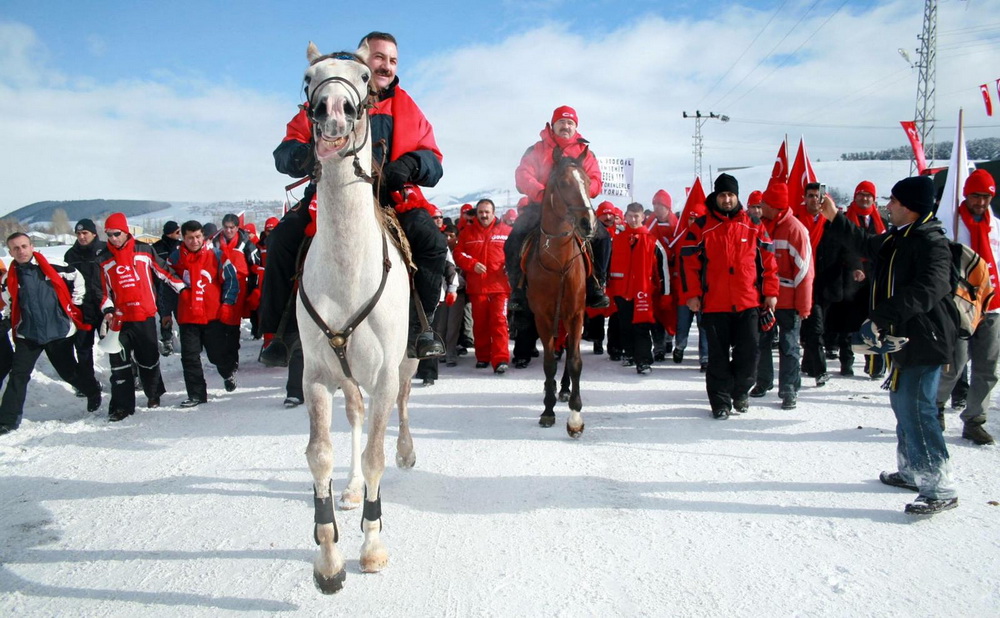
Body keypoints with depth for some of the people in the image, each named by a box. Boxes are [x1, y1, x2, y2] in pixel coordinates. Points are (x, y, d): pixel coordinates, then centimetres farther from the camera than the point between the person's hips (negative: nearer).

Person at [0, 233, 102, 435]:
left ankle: (93, 391, 36)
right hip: (27, 335, 2)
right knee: (18, 376, -3)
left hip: (59, 331, -2)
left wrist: (75, 303, 7)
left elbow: (78, 278, 9)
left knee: (68, 371, 8)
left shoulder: (52, 269, -6)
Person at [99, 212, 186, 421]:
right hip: (119, 318, 1)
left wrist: (183, 289, 7)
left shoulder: (144, 250, 2)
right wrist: (107, 310, -4)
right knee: (119, 364, -2)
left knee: (149, 358, 9)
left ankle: (153, 393, 32)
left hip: (145, 315, -1)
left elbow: (164, 271, 8)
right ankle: (121, 406, 5)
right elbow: (103, 289, 9)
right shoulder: (104, 259, 7)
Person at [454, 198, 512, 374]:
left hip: (499, 286, -2)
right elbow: (458, 254, 4)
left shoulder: (506, 231, 6)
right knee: (479, 323, 10)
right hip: (476, 286, 2)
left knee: (499, 321, -9)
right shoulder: (467, 232, 8)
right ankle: (482, 357, 24)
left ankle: (500, 359, -11)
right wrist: (472, 264, -13)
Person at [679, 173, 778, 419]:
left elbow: (768, 259, 10)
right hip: (714, 304, -2)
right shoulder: (701, 226, 0)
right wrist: (691, 295, -7)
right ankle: (721, 402, 15)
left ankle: (740, 392, 28)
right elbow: (689, 262, -2)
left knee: (749, 351, 5)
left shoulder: (753, 226, 7)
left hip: (748, 302, 2)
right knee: (718, 355, 4)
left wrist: (770, 292, 5)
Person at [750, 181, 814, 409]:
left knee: (788, 346, 3)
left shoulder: (795, 229, -12)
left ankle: (789, 390, 11)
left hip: (787, 301, -6)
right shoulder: (761, 227, 6)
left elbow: (804, 269, -13)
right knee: (761, 341, 13)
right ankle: (763, 382, 28)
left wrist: (803, 305, -14)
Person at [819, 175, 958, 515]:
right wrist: (835, 218, 31)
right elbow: (867, 244, 33)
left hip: (923, 341, -10)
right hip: (903, 338, 10)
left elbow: (928, 290, -32)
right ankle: (911, 471, 32)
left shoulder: (931, 243, -18)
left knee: (916, 411, -11)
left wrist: (881, 317, -38)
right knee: (902, 404, 18)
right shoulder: (896, 239, 12)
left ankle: (941, 489, -4)